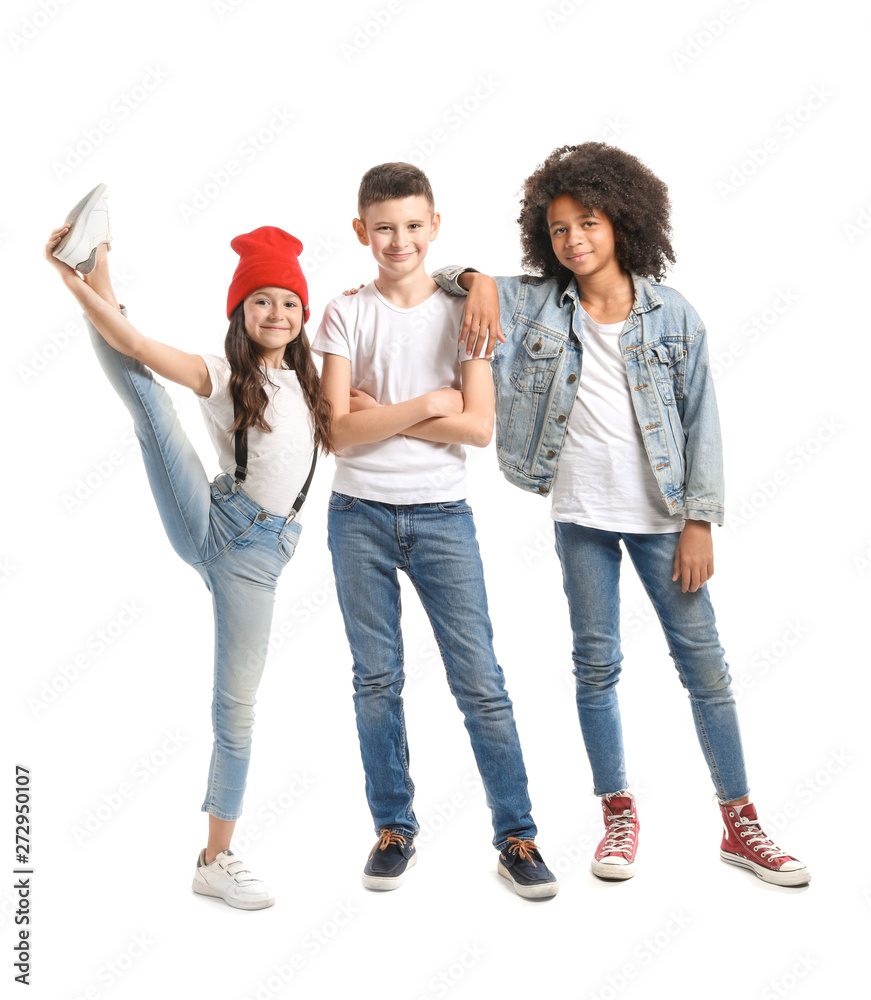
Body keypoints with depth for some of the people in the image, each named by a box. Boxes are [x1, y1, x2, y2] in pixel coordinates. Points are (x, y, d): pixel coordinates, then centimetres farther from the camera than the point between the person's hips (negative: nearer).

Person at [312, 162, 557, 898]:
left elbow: (478, 425, -6)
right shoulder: (346, 315, 3)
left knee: (481, 682, 0)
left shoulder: (462, 311, 4)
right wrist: (428, 405, -11)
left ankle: (517, 837, 10)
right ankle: (395, 831, 22)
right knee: (377, 680, 8)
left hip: (442, 514, 0)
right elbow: (338, 430, -7)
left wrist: (380, 413, -10)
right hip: (361, 515, 1)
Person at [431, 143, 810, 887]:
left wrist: (700, 520, -6)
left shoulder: (673, 315, -1)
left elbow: (701, 423, 0)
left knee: (704, 662, 4)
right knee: (597, 664, 9)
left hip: (661, 515, -1)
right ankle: (619, 815, 23)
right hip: (581, 516, 1)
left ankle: (740, 823, 16)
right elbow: (444, 278, 12)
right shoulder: (533, 304, 2)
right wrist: (477, 282, -11)